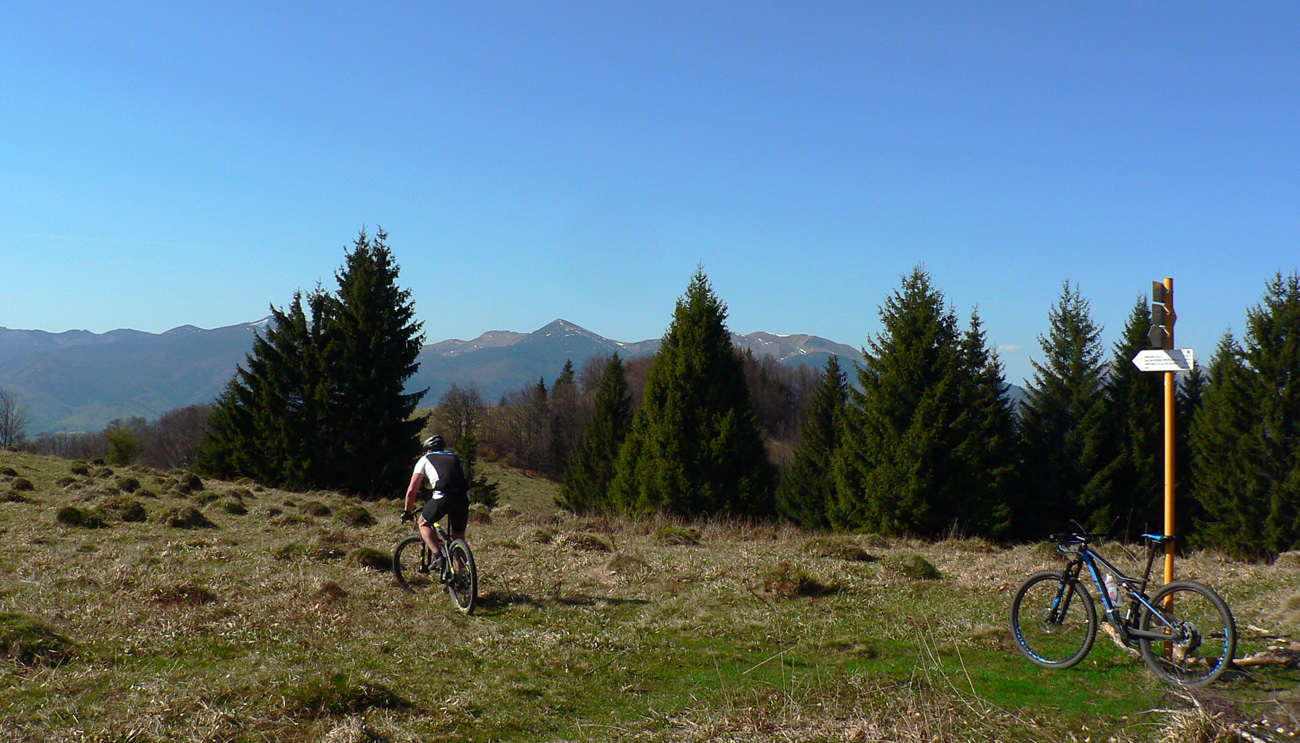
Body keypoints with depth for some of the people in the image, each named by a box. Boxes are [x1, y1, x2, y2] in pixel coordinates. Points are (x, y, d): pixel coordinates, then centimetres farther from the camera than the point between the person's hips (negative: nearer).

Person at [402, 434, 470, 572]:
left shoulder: (425, 459, 22)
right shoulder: (455, 458, 33)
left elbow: (412, 490, 20)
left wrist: (407, 511, 32)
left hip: (442, 497, -4)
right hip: (463, 498, 4)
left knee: (424, 524, 21)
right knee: (459, 537, 19)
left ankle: (438, 555, 0)